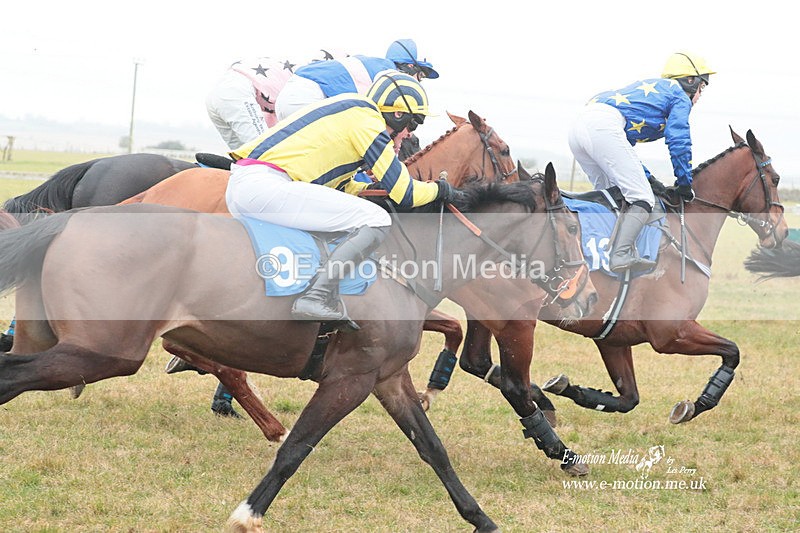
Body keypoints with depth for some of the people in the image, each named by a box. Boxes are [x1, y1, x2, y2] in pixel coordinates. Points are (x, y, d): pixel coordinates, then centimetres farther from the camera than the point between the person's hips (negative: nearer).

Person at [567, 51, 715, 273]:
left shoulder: (650, 87, 39)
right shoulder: (681, 97, 14)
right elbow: (679, 143, 2)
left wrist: (647, 177, 34)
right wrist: (685, 184, 12)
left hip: (578, 126, 9)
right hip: (604, 126, -9)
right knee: (642, 198, -8)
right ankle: (621, 256, -19)